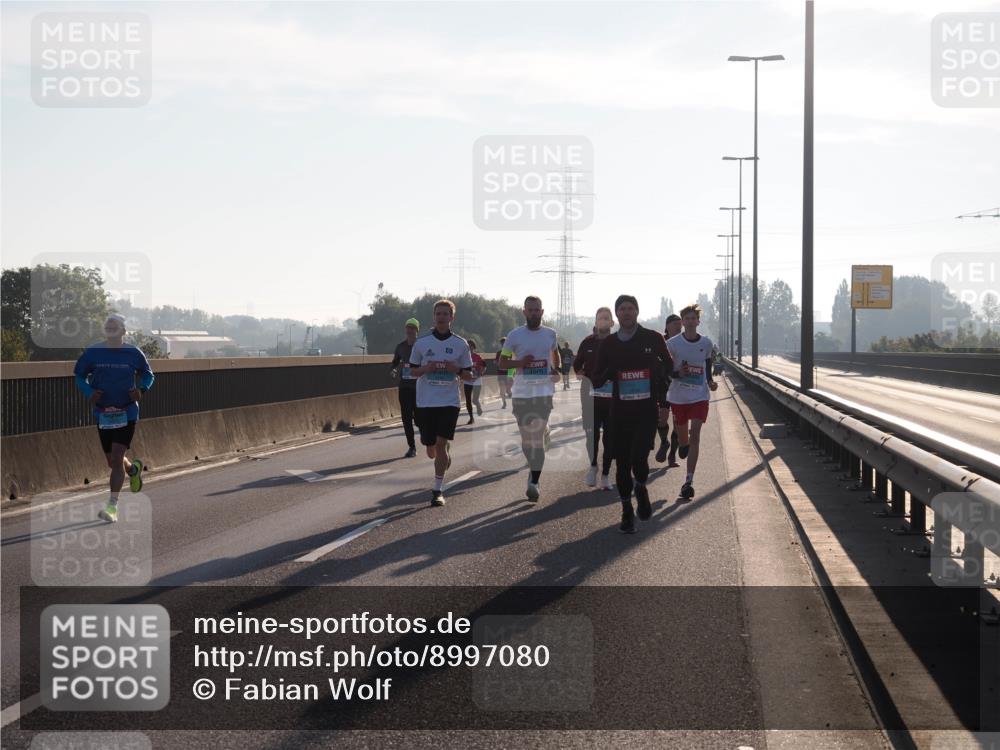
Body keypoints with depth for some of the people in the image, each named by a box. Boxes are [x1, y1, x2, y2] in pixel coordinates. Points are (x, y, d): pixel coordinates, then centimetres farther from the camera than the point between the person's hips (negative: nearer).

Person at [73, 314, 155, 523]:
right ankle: (133, 469, 48)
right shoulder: (92, 352, -1)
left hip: (127, 413, -3)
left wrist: (141, 389, -8)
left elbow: (148, 374, 12)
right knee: (112, 462, 12)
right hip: (103, 415, 3)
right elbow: (79, 376, 8)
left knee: (117, 458, -13)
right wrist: (89, 392, -11)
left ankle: (112, 506, -11)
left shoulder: (133, 353, -3)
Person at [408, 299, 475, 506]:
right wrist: (426, 368, -11)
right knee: (431, 451, 7)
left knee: (441, 444, -14)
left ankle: (438, 490, -5)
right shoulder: (421, 343, 3)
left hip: (449, 401, -2)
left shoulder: (460, 344, 1)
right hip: (426, 402, 2)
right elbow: (413, 371, 10)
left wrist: (456, 369, -14)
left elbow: (468, 375, 7)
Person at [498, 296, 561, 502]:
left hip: (544, 391, 0)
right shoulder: (515, 335, 1)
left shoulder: (550, 334, 7)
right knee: (527, 436, 7)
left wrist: (556, 370, 8)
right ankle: (534, 468, 30)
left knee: (538, 436, -9)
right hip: (521, 392, 0)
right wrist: (520, 363, -12)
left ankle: (534, 482, -9)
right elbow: (502, 361, 6)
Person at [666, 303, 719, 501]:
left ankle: (689, 481, -14)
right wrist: (677, 373, -21)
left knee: (695, 435, -12)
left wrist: (710, 382, -1)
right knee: (682, 435, 13)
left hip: (699, 396, 0)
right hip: (678, 396, 0)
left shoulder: (707, 343, 1)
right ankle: (684, 445, 53)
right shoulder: (672, 344, -6)